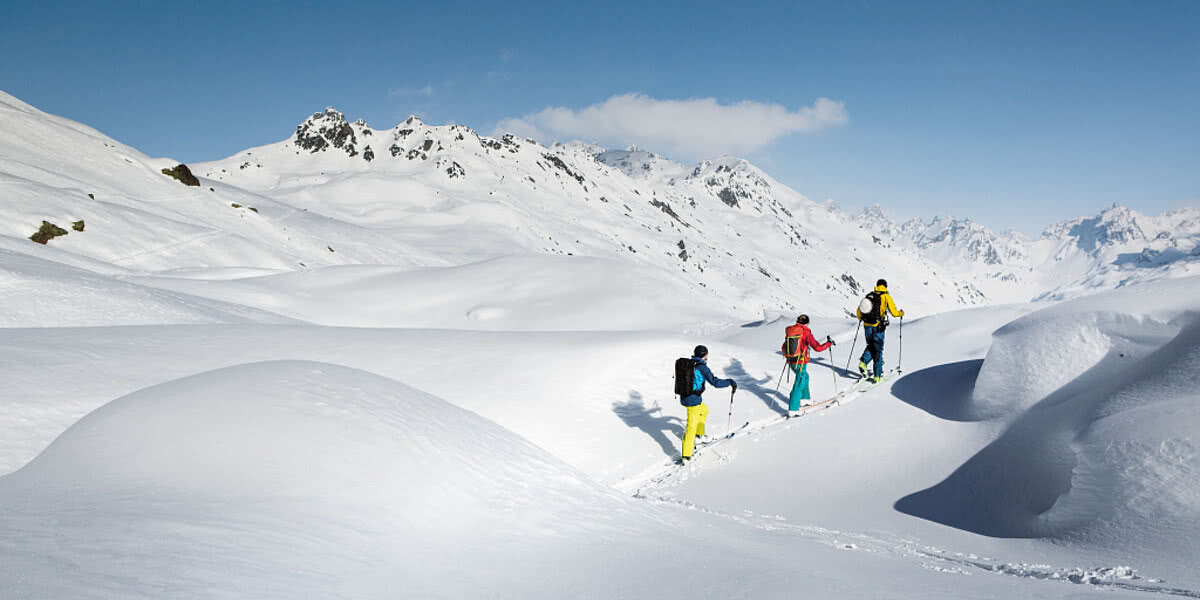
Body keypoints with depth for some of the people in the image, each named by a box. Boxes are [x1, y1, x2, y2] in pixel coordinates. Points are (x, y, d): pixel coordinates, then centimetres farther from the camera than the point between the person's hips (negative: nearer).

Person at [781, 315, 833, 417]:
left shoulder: (790, 331, 5)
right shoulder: (806, 333, -12)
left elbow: (784, 347, 16)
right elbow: (818, 348, -14)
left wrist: (787, 357, 35)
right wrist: (829, 343, 2)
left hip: (791, 362, 7)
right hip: (800, 363, -7)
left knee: (805, 377, 31)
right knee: (799, 385, -3)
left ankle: (804, 399, 42)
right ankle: (792, 410, -7)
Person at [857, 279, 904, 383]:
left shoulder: (869, 296, 8)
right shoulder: (886, 297, -3)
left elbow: (859, 310, 11)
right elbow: (894, 312, -7)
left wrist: (860, 319, 31)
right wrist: (901, 313, 15)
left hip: (867, 326, 3)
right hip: (878, 327, -3)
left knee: (871, 346, 23)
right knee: (878, 350, 7)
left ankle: (863, 362, -4)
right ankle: (877, 376, 8)